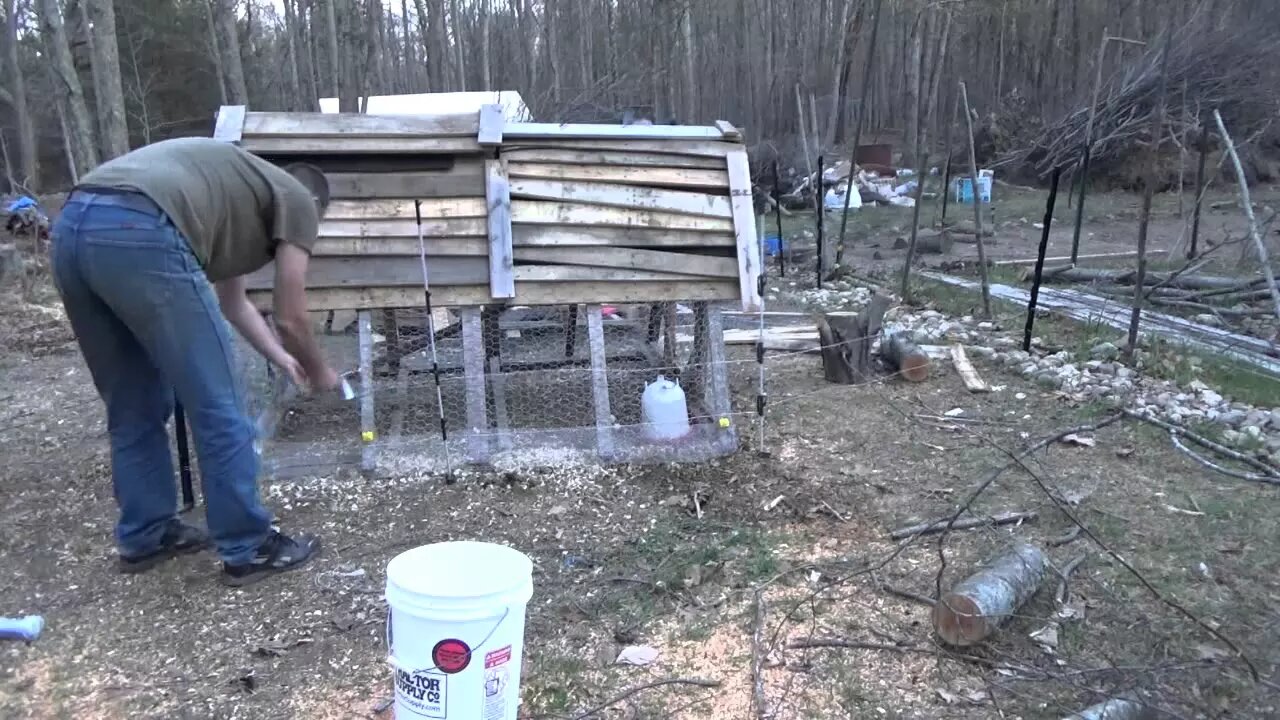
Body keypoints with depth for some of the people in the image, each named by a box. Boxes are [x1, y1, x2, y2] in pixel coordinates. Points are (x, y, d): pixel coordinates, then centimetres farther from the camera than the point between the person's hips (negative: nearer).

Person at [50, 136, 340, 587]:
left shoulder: (237, 189, 37)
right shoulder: (297, 201, 15)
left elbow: (232, 302, 45)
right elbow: (290, 319, 13)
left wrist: (282, 360, 55)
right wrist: (319, 372, 32)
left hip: (71, 229, 9)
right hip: (139, 234, -9)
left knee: (132, 409, 22)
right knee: (217, 408, 4)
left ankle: (145, 536, 35)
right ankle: (249, 549, 15)